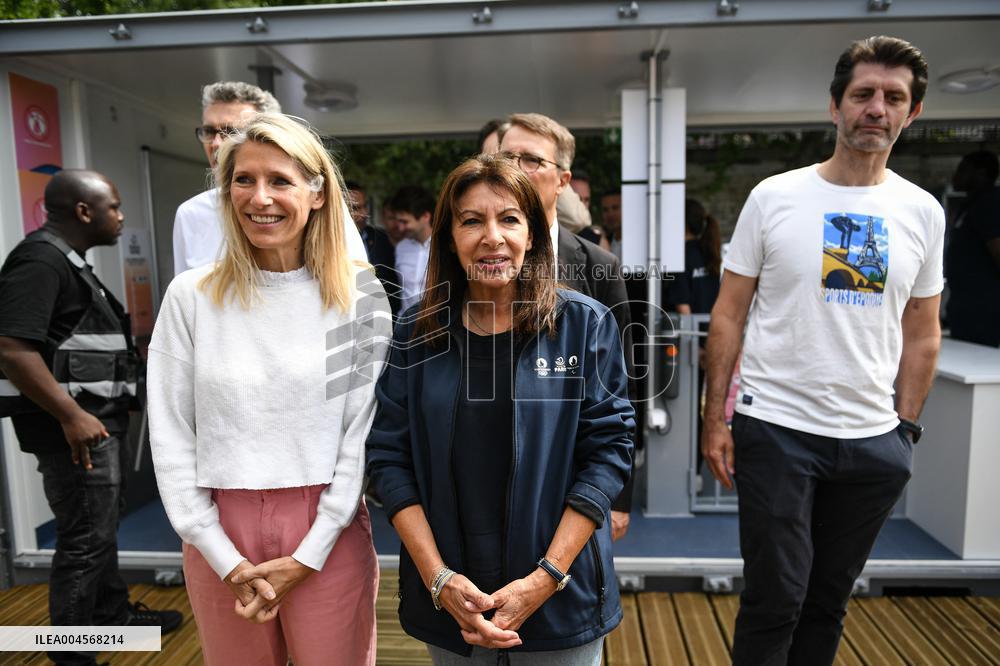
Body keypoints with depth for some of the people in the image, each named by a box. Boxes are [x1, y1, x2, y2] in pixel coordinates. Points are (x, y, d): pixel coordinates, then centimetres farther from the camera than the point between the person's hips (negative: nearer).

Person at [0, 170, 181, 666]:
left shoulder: (69, 261, 15)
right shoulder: (40, 260, -17)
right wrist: (71, 416, -27)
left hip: (100, 417, 10)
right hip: (75, 424, -10)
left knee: (101, 528, 21)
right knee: (85, 539, -1)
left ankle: (112, 615, 37)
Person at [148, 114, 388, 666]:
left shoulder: (358, 293, -5)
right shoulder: (191, 296, -2)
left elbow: (363, 430, -6)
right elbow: (170, 438, -1)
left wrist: (309, 554, -9)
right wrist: (225, 558, -6)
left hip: (328, 535, -1)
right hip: (219, 535, 2)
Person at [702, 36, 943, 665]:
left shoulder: (923, 212, 6)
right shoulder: (774, 197, -4)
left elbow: (921, 334, 12)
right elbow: (729, 315, -2)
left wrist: (905, 430, 7)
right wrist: (715, 418, -6)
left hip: (874, 441, 4)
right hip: (776, 430, -3)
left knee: (829, 601, 17)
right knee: (776, 598, 3)